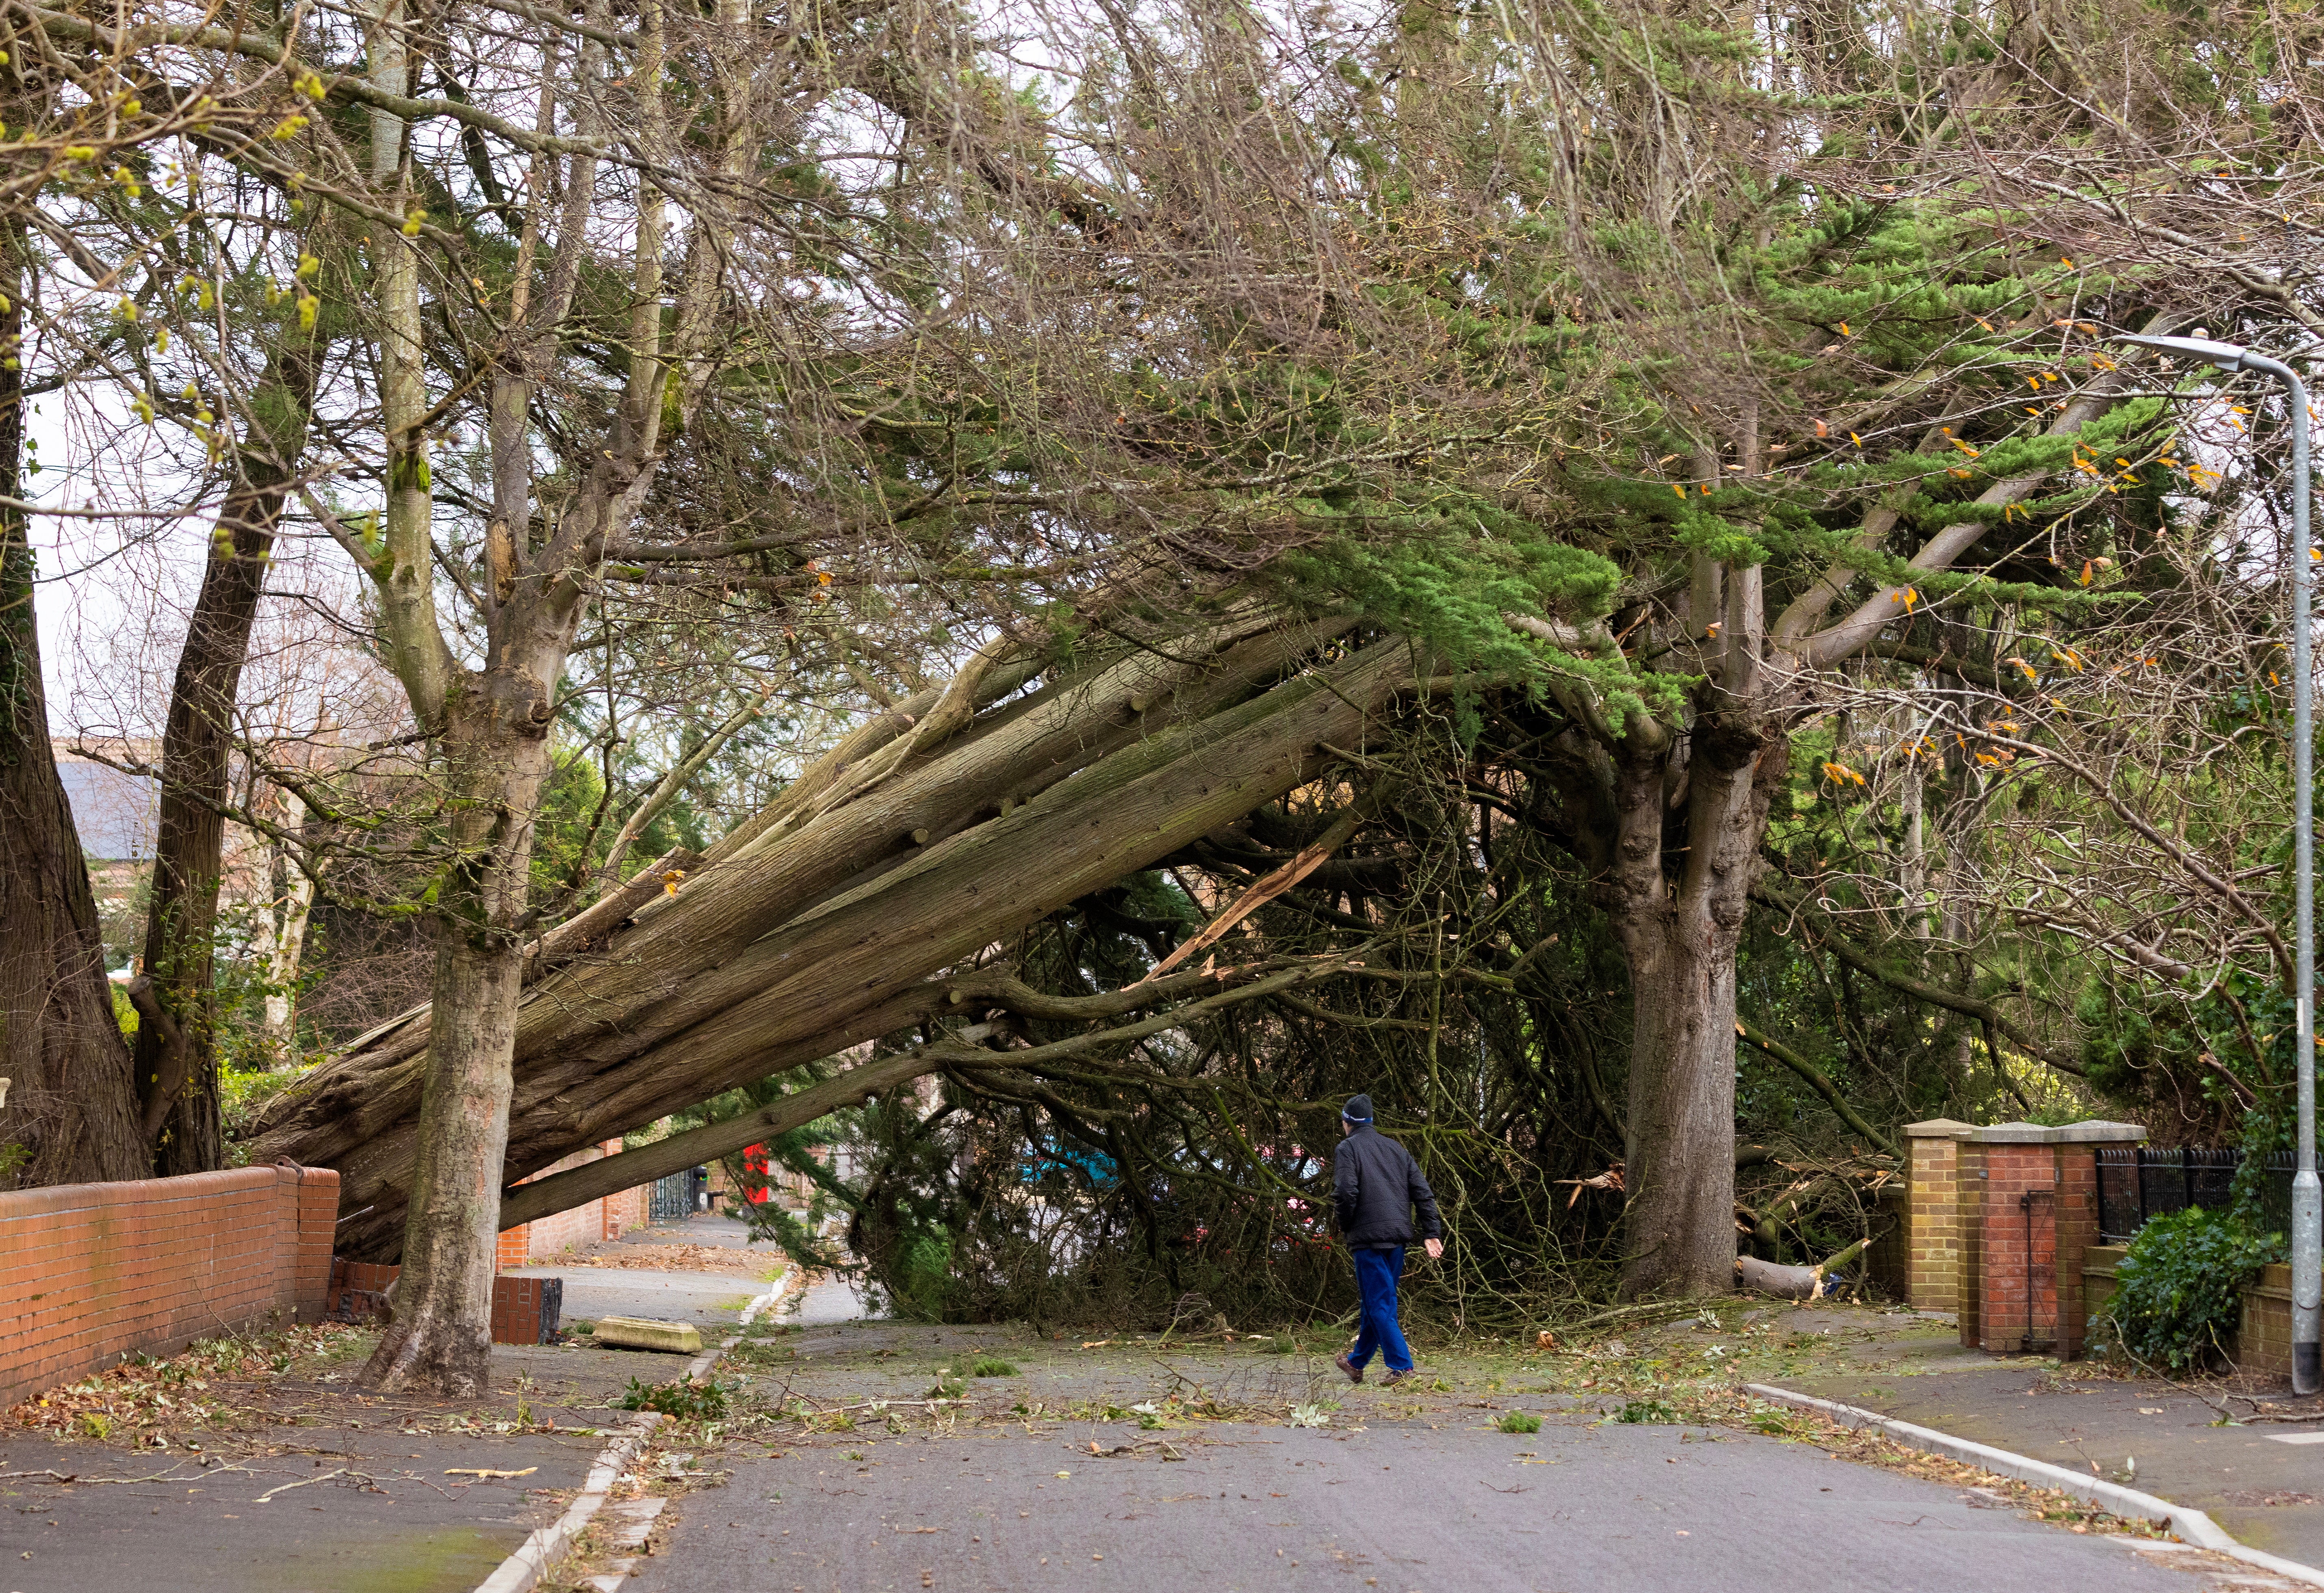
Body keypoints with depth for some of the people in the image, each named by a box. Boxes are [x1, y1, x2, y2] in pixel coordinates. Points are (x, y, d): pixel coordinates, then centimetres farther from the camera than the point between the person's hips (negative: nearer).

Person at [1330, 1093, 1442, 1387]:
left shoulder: (1348, 1148, -2)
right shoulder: (1396, 1149, 18)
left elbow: (1346, 1193, -17)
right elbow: (1423, 1192, 11)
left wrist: (1344, 1228, -1)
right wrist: (1432, 1233, 8)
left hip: (1368, 1236, -7)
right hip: (1399, 1236, 7)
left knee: (1379, 1304, -4)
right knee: (1377, 1300, 17)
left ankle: (1402, 1367, -12)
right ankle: (1357, 1362, 30)